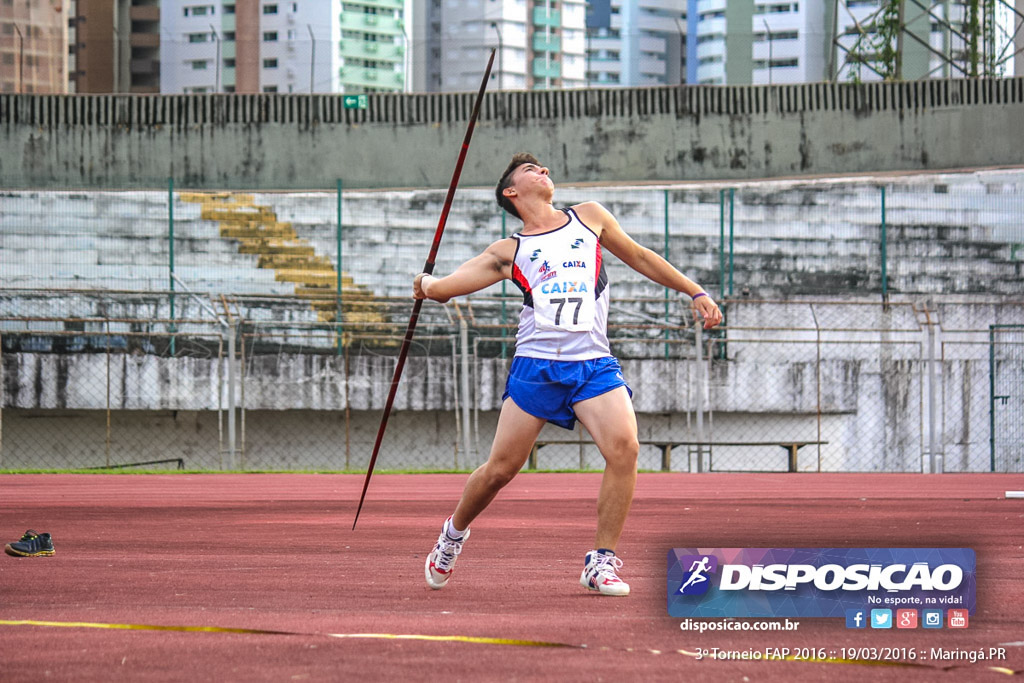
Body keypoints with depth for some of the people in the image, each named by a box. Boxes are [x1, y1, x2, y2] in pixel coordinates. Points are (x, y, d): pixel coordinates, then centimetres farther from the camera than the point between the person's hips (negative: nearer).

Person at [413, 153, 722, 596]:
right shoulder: (508, 252, 11)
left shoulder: (589, 218, 18)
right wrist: (428, 285, -11)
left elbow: (639, 257, 27)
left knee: (624, 447, -22)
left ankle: (601, 562, -13)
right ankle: (455, 532, 30)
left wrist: (696, 293, 27)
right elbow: (443, 287, 7)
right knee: (500, 469, -1)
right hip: (536, 364, -1)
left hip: (593, 364, 1)